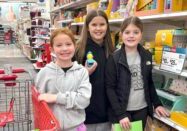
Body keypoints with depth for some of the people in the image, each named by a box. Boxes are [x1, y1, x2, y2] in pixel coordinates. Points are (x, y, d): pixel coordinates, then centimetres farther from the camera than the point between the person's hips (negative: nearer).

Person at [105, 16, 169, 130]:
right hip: (122, 111, -4)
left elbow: (149, 82, 12)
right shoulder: (114, 58, -12)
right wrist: (120, 114, -16)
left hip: (142, 109, 4)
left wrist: (157, 103, 9)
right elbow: (110, 88, -12)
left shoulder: (147, 56, 1)